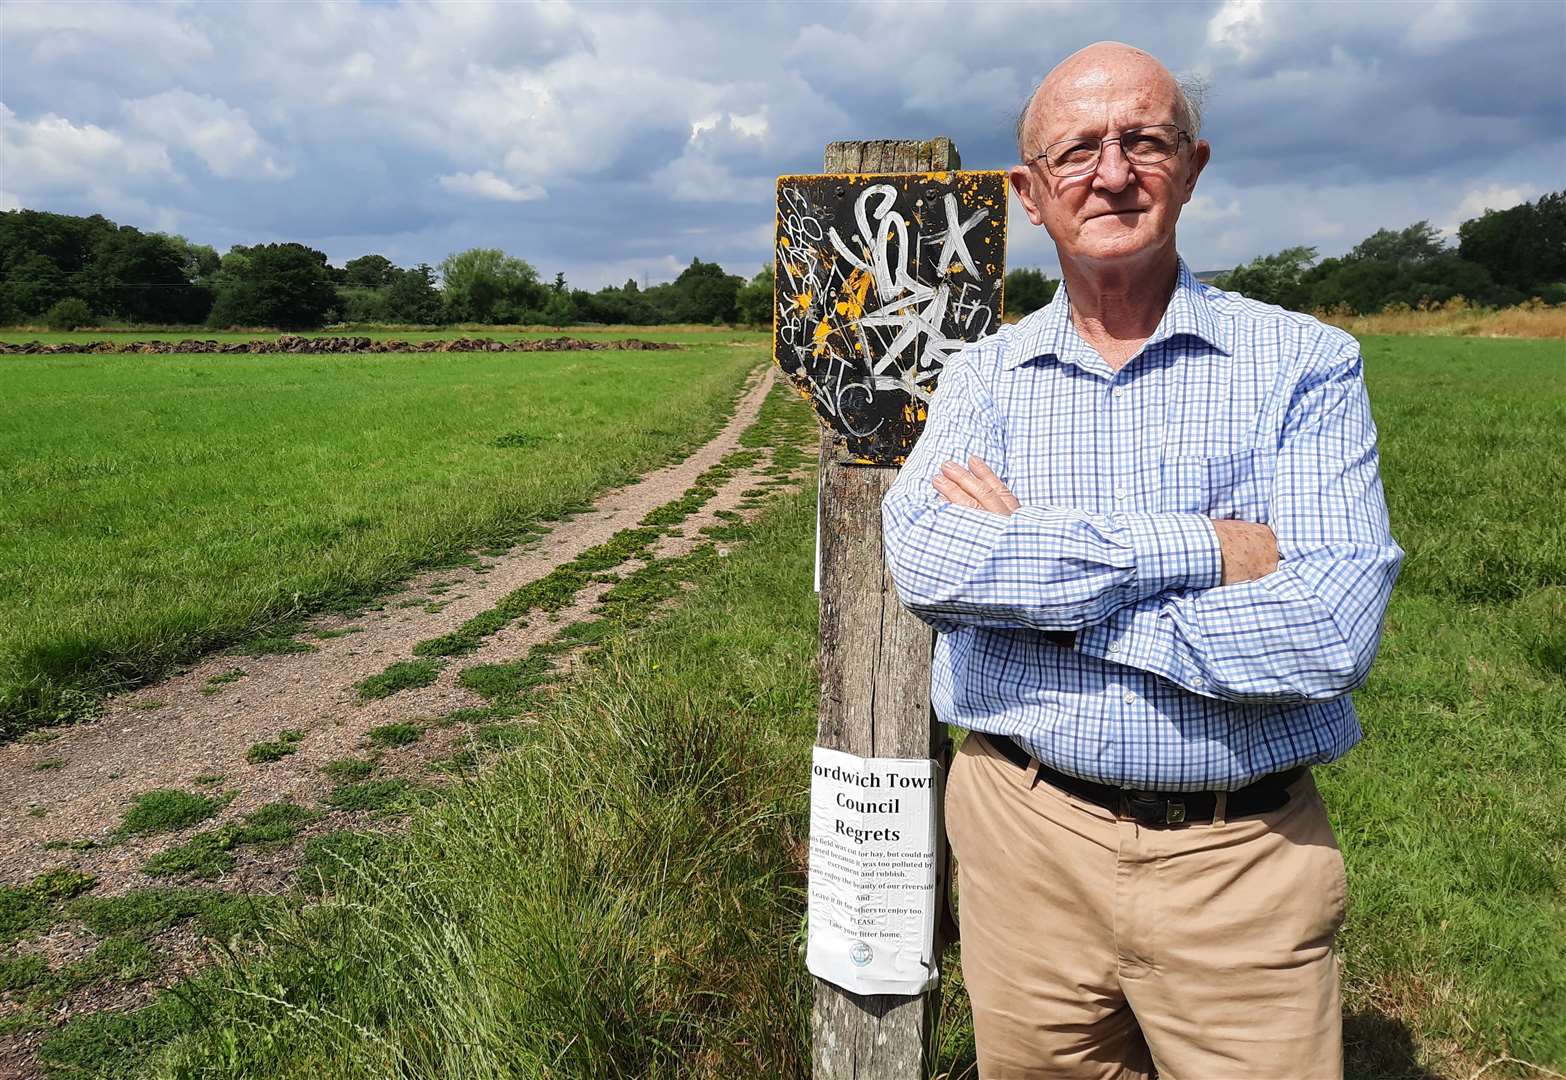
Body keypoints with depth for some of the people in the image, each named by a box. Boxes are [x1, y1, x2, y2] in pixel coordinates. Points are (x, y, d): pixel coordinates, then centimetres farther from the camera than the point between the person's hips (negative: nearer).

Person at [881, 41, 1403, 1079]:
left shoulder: (1305, 364, -4)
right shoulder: (982, 375, 2)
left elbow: (1333, 632, -18)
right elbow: (925, 561, -17)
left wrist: (1033, 569, -17)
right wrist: (1194, 547, -21)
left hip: (1243, 859, -1)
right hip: (1023, 836, 2)